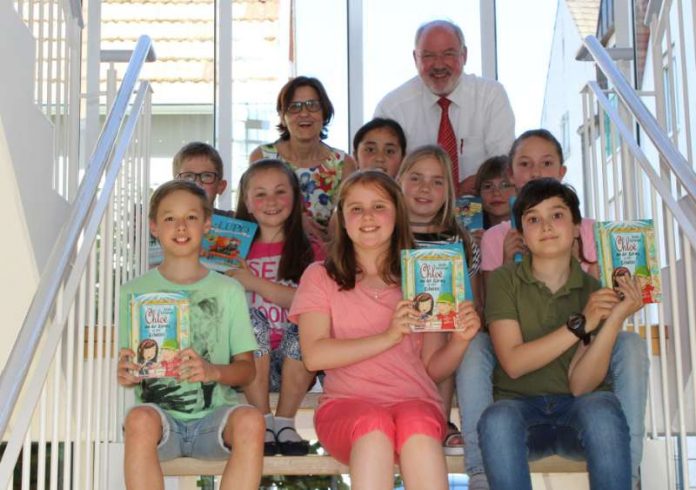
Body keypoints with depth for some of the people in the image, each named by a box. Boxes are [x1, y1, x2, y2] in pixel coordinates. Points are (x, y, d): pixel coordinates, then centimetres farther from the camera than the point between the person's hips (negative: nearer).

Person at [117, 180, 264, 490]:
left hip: (214, 413, 0)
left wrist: (212, 371, -15)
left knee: (250, 420, -32)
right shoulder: (135, 291, 11)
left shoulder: (227, 290, 11)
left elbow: (247, 369, 7)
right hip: (160, 412, 0)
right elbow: (129, 369, 11)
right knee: (139, 418, -34)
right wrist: (126, 374, -14)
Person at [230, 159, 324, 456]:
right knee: (248, 316, -27)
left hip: (292, 356, -1)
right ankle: (263, 422, -21)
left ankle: (285, 422, -15)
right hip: (250, 359, 1)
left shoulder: (309, 251, 8)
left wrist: (254, 283, -12)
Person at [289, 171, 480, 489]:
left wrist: (460, 340, -6)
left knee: (417, 425, -35)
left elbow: (433, 369, 15)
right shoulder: (320, 276, 13)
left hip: (415, 401, 1)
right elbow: (314, 355, -3)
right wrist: (388, 336, -11)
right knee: (374, 425, -36)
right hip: (347, 403, -1)